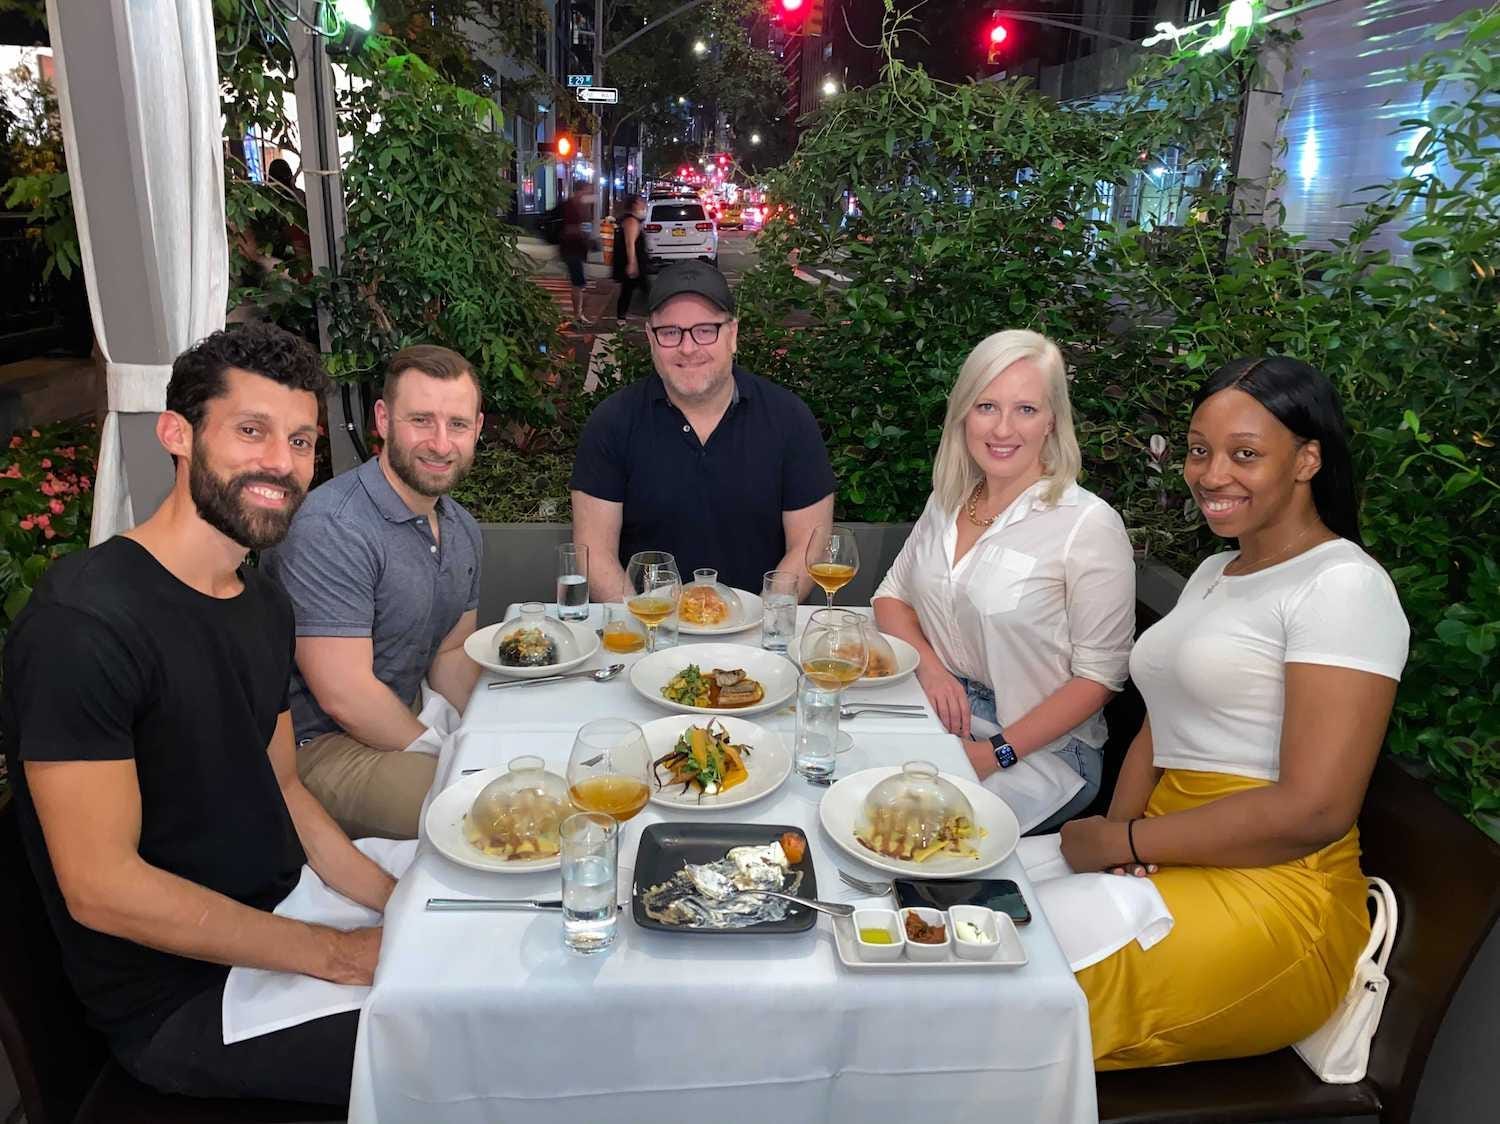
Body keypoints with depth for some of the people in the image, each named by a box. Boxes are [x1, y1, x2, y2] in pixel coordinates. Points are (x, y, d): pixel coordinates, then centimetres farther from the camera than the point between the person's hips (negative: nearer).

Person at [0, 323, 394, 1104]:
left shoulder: (264, 604, 5)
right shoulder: (82, 620, -23)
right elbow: (102, 887, -23)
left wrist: (399, 903, -3)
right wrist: (339, 955, -21)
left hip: (281, 927, 8)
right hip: (174, 1001, -8)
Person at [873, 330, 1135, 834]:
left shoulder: (1090, 524, -12)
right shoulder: (947, 500, 7)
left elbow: (1100, 676, -11)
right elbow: (892, 595, 13)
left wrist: (995, 753, -18)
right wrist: (929, 666, -8)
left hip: (1039, 750, -5)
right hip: (941, 713, 5)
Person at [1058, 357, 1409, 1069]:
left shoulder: (1343, 586, -11)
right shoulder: (1212, 573, 17)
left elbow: (1313, 810, -19)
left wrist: (1122, 840, -12)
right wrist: (1120, 829, -5)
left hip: (1271, 895, -7)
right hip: (1166, 865, 7)